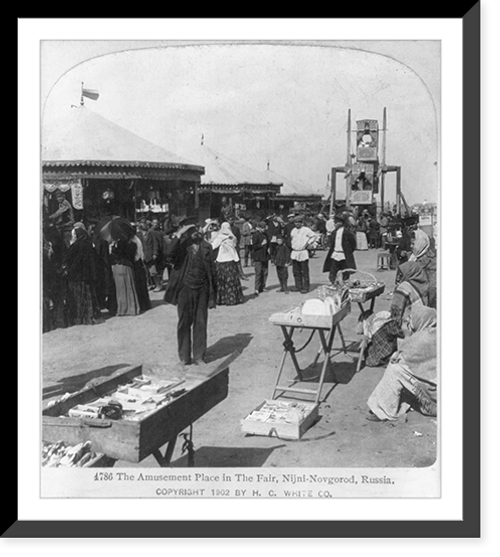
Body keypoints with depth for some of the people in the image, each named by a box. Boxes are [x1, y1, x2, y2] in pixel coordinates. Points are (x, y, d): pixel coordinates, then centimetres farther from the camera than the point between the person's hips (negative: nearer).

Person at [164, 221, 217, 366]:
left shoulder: (206, 247, 5)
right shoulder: (181, 245, -1)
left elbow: (212, 270, 7)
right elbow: (170, 254, -25)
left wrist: (213, 293, 4)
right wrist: (178, 235, -21)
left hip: (202, 289, 2)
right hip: (185, 289, -1)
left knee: (200, 323, 6)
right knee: (184, 323, 6)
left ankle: (198, 356, 17)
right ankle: (184, 357, 17)